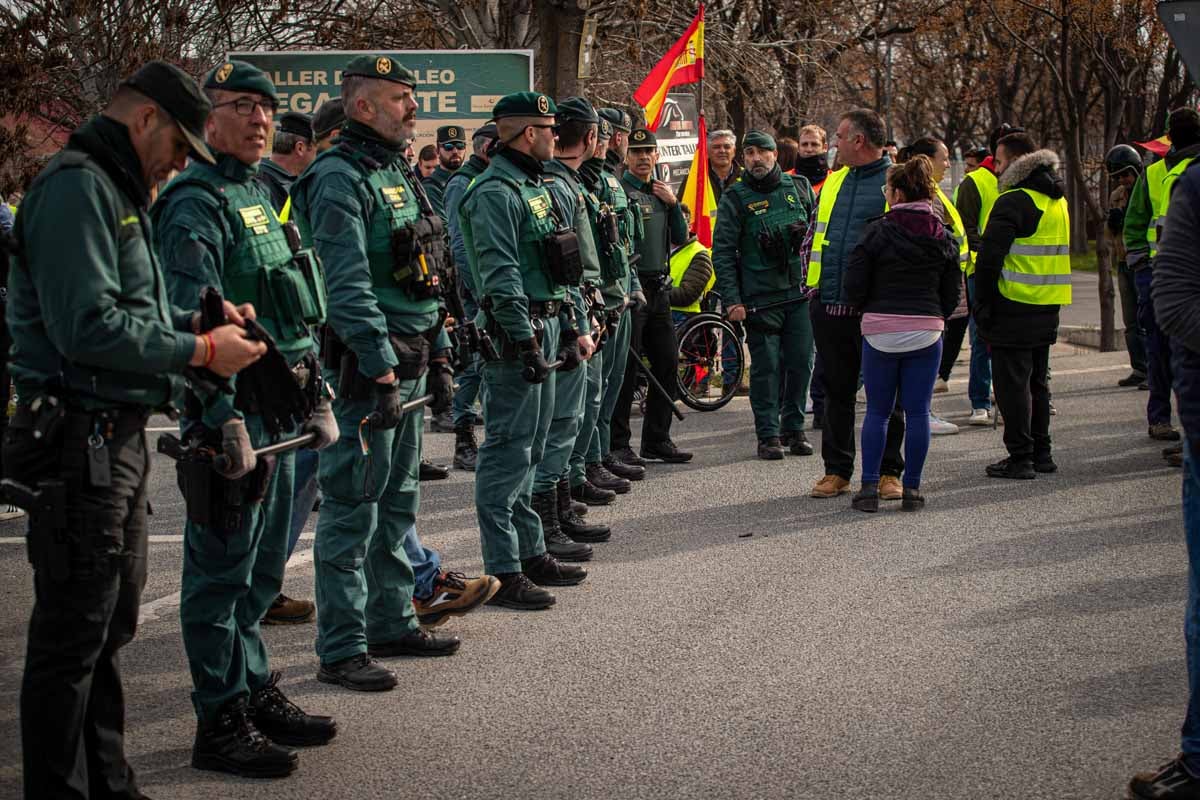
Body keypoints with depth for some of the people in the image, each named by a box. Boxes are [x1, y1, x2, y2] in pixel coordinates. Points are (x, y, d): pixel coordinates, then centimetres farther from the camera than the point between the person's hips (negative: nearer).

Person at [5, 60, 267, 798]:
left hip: (120, 437, 11)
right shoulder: (77, 189, -15)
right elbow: (90, 329, -23)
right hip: (81, 440, -11)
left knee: (111, 625, 18)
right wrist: (201, 351, -16)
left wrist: (202, 317, 8)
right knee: (72, 637, -3)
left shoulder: (117, 191, 18)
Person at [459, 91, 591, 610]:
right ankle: (504, 572, -4)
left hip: (544, 327, 10)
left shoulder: (535, 187, 18)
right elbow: (501, 276, -22)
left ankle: (531, 553, 26)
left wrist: (570, 328, 19)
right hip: (514, 333, -10)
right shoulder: (495, 193, -14)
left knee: (529, 449, 16)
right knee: (508, 451, -7)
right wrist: (526, 342, -24)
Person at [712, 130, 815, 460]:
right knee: (766, 368, -2)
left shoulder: (799, 187, 9)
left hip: (799, 294, 3)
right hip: (760, 299, -3)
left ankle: (794, 428, 18)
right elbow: (722, 251, -3)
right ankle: (768, 435, 6)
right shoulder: (735, 198, -1)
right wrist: (732, 299, -10)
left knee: (801, 364, 5)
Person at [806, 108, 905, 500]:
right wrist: (813, 284, 11)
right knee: (836, 390, 11)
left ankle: (888, 471, 12)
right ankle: (836, 470, 19)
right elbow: (816, 236, 23)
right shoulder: (833, 182, 15)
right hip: (830, 306, 6)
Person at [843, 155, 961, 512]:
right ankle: (912, 488, 8)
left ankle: (869, 486, 4)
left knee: (877, 411, 7)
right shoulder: (944, 237, 5)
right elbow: (953, 292, 7)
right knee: (917, 412, 6)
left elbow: (854, 287, -8)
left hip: (880, 331, -2)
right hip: (927, 332, 2)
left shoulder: (877, 232, -7)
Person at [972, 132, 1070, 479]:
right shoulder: (1057, 201, 16)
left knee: (1012, 383, -3)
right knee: (1036, 381, 17)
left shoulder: (1013, 201, -14)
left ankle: (1020, 457, -3)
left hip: (1013, 308, -9)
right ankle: (1041, 453, 22)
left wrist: (982, 304, -11)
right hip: (1047, 308, 9)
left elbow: (990, 257, -18)